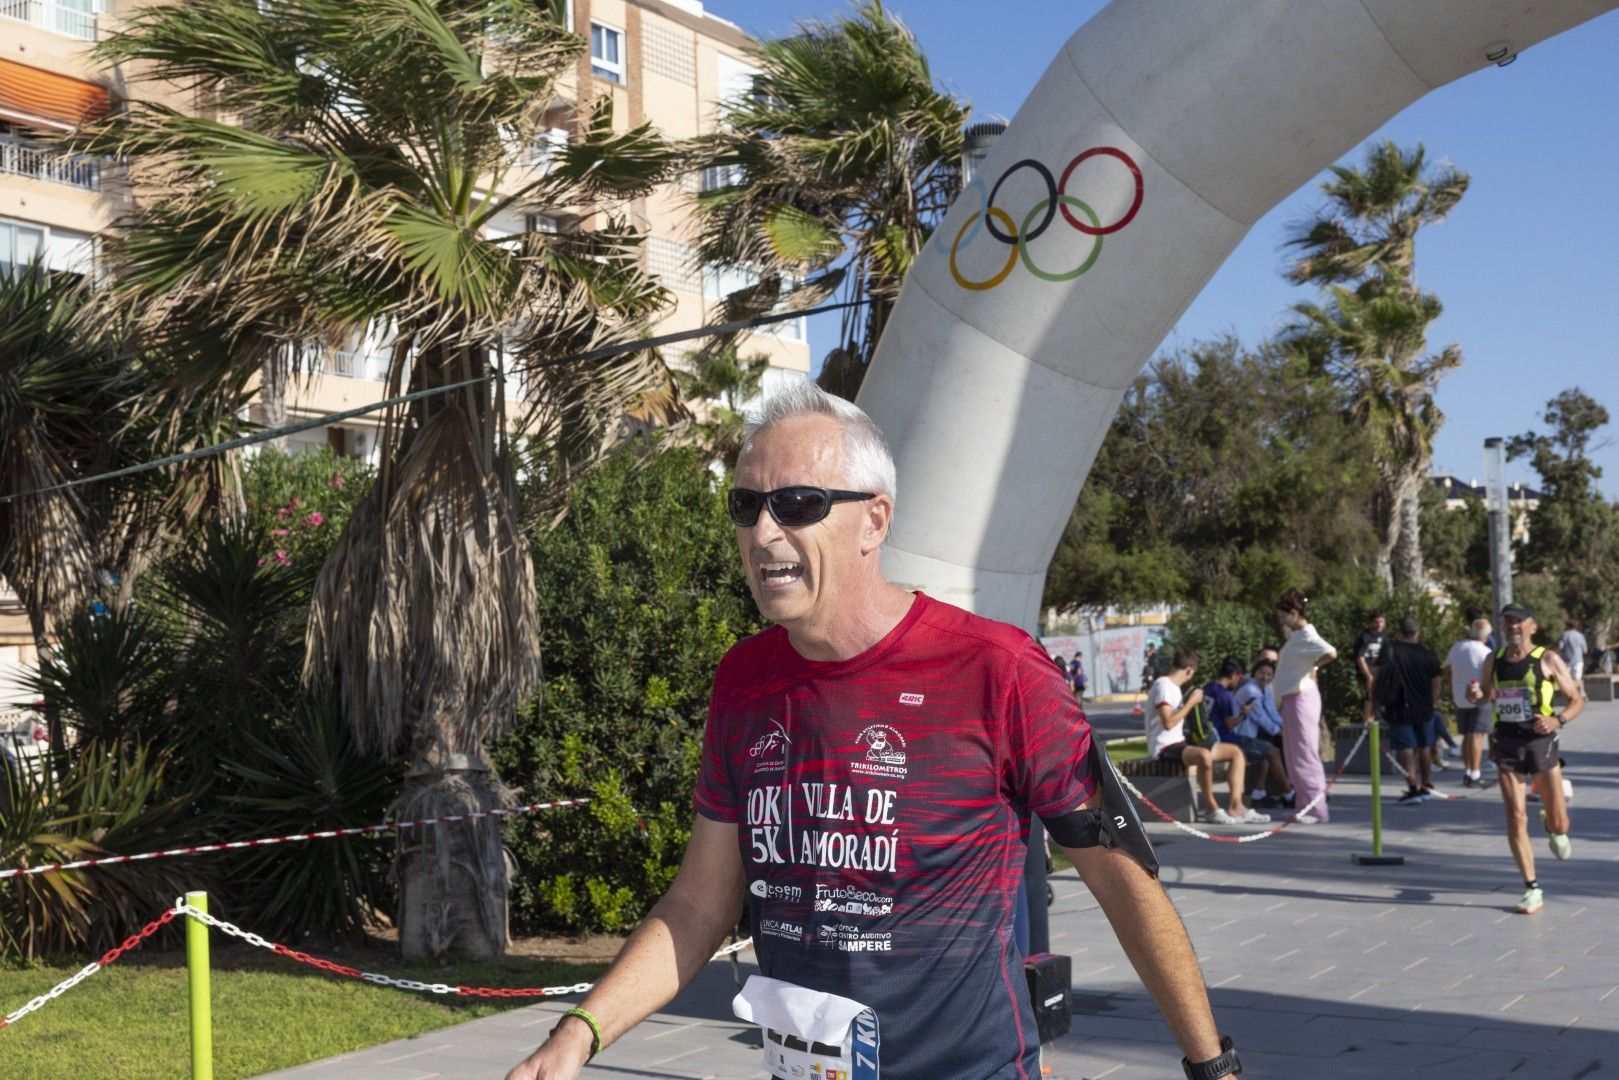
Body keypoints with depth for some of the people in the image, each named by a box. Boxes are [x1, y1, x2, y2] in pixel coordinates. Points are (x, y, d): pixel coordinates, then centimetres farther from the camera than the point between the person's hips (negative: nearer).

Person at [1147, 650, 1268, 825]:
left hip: (1179, 743, 10)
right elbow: (1168, 723, -22)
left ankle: (1235, 807, -8)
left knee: (1236, 751, 3)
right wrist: (1191, 702, -16)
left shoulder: (1172, 687, 18)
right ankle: (1211, 808, -22)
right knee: (1204, 755, -40)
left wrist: (1191, 700, 13)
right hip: (1164, 747, -10)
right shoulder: (1163, 685, -12)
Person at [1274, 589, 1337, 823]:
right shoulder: (1296, 635, 13)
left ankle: (1316, 808, -3)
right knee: (1293, 755, 13)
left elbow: (1331, 653, -30)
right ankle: (1305, 805, 19)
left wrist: (1314, 666, -16)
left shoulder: (1307, 636, -16)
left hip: (1301, 697, -10)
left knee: (1303, 754, -7)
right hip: (1292, 698, 10)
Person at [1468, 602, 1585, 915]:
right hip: (1507, 745, 2)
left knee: (1559, 825, 2)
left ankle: (1554, 829, 41)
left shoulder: (1548, 660, -3)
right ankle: (1533, 891, 4)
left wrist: (1558, 720, -18)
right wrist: (1477, 696, -3)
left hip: (1540, 742, -2)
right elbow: (1485, 694, 21)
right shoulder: (1493, 661, 6)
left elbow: (1578, 700, 0)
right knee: (1516, 819, -6)